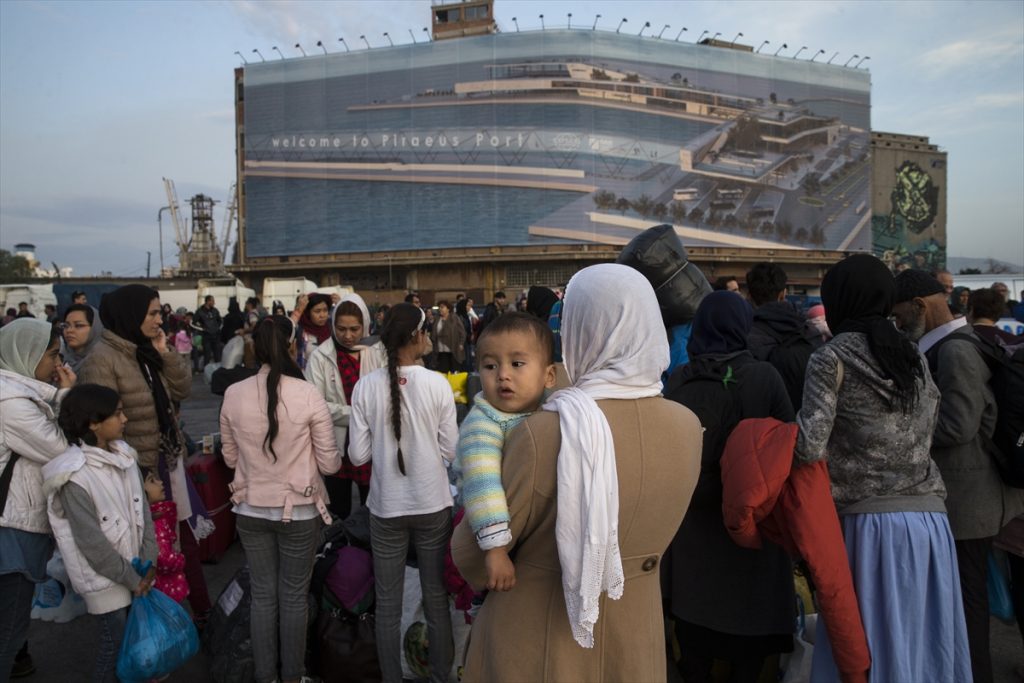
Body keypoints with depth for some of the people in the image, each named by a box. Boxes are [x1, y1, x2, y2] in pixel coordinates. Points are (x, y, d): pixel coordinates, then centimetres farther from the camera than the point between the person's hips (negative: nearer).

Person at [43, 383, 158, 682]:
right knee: (116, 636, 6)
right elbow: (91, 542, -19)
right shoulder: (75, 478, -22)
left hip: (134, 566, 6)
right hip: (104, 576, -6)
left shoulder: (123, 455, -1)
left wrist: (148, 562, -3)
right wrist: (131, 578, -12)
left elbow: (142, 510, 1)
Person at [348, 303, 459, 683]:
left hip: (386, 507, 1)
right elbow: (450, 451, -6)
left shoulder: (366, 387, -9)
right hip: (432, 504, 0)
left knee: (387, 605, 14)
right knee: (436, 599, 15)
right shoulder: (437, 384, -12)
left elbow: (358, 454, -4)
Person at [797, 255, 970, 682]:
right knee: (928, 643, 15)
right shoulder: (914, 358, 12)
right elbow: (924, 434, 15)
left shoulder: (832, 358, -6)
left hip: (872, 521, -6)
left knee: (871, 649, 6)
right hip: (930, 519, 6)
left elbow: (809, 447, -14)